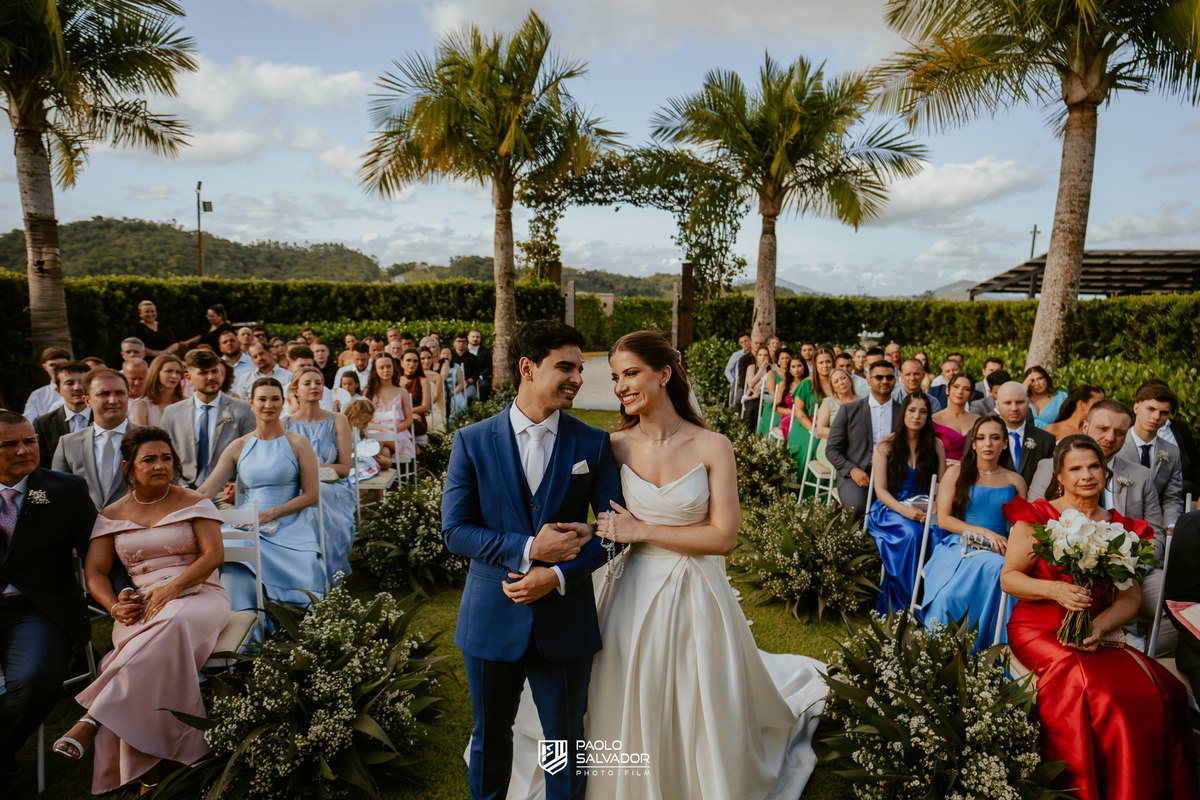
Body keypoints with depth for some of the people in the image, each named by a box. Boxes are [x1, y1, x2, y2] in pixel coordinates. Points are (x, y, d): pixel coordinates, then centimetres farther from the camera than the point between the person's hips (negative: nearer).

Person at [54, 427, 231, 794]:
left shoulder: (193, 503, 7)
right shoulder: (112, 515, 15)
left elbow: (214, 553, -4)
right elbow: (94, 572, 12)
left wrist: (171, 588, -18)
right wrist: (114, 605, -9)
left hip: (198, 595, -2)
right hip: (142, 604, 2)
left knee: (171, 623, -39)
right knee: (143, 643, -34)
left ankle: (93, 720, -34)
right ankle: (149, 771, -34)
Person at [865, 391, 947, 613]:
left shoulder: (936, 445, 11)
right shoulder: (885, 445, 3)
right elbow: (880, 490, -3)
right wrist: (905, 511, -20)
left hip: (925, 509, 2)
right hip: (890, 509, -2)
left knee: (938, 533, -32)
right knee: (912, 532, -35)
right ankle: (904, 605, -21)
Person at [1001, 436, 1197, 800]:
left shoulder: (1121, 528, 14)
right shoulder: (1036, 517, 3)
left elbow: (1131, 595, 6)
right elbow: (1008, 577, -1)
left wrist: (1101, 626, -13)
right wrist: (1054, 590, -19)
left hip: (1099, 635, 4)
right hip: (1039, 631, -3)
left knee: (1157, 689, -20)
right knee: (1083, 683, -29)